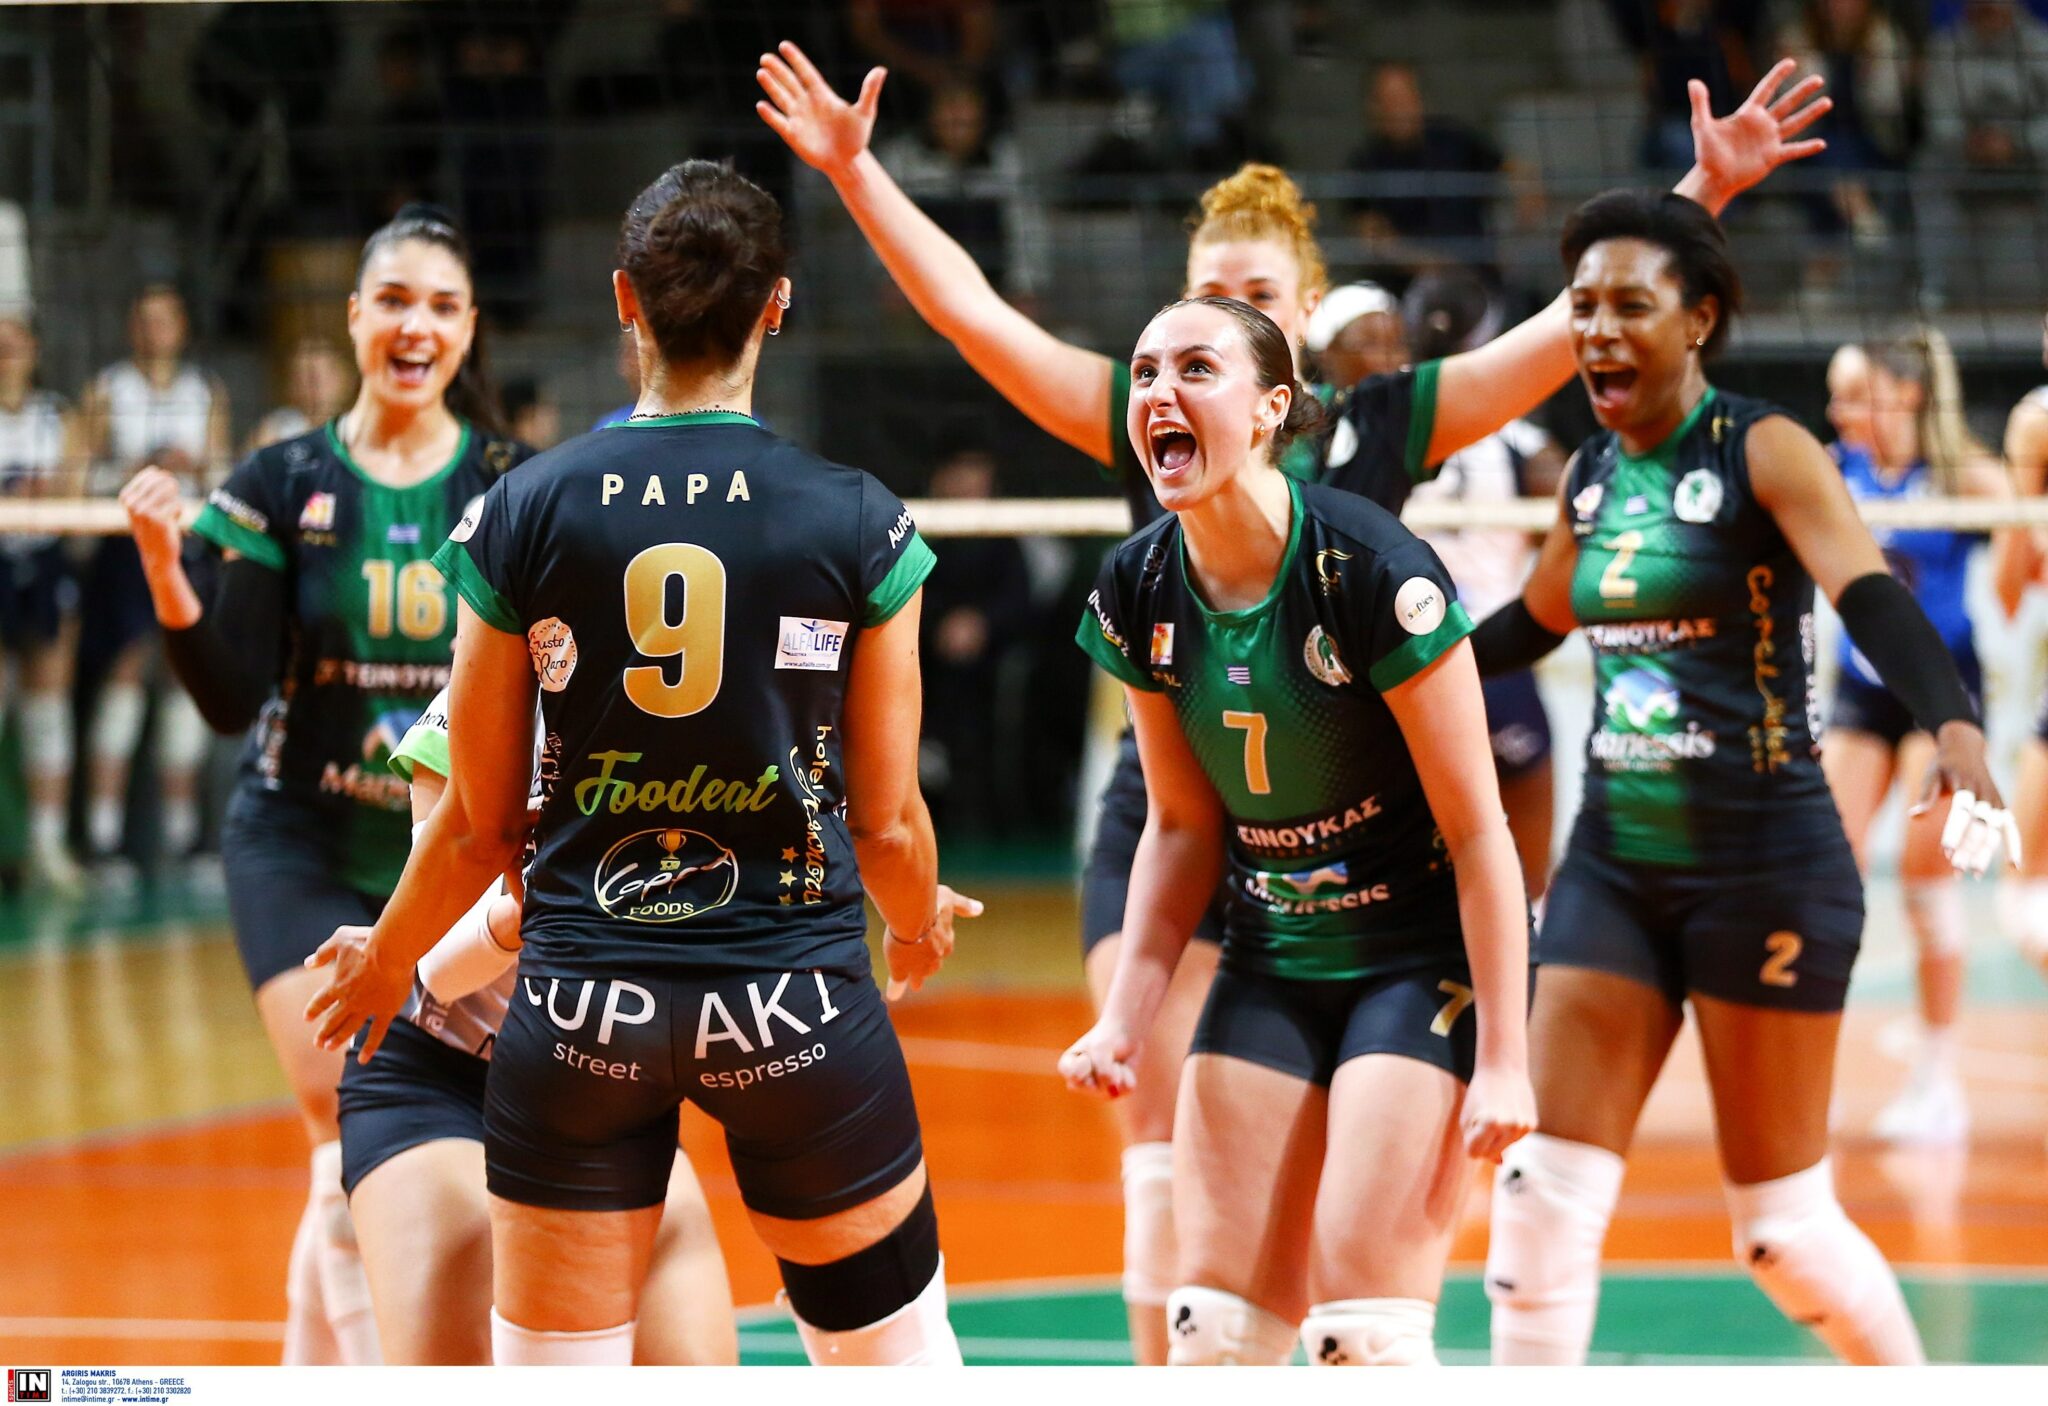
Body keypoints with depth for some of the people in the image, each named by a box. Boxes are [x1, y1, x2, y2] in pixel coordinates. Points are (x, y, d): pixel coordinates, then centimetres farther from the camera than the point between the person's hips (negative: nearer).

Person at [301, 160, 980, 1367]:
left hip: (581, 1009, 1)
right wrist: (923, 924, 23)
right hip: (797, 998, -1)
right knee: (896, 1352, 13)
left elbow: (480, 825, 2)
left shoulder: (523, 514, -3)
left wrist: (386, 963, 21)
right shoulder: (859, 522, -6)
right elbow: (887, 824, 0)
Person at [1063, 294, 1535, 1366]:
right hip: (1268, 967, 6)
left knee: (1364, 1319, -14)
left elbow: (1477, 829, -16)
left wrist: (1504, 1060, -17)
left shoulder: (1372, 572, -21)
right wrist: (1124, 1018, 1)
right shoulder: (1140, 594, -3)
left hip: (1422, 959, -6)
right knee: (1214, 1316, -1)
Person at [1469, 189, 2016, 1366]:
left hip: (1766, 868, -6)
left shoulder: (1764, 451, -10)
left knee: (1783, 1227, 1)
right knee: (1545, 1193, -4)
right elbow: (1534, 623, 28)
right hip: (1615, 861, 6)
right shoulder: (1593, 476, 9)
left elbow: (1874, 597, -27)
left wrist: (1956, 727, -44)